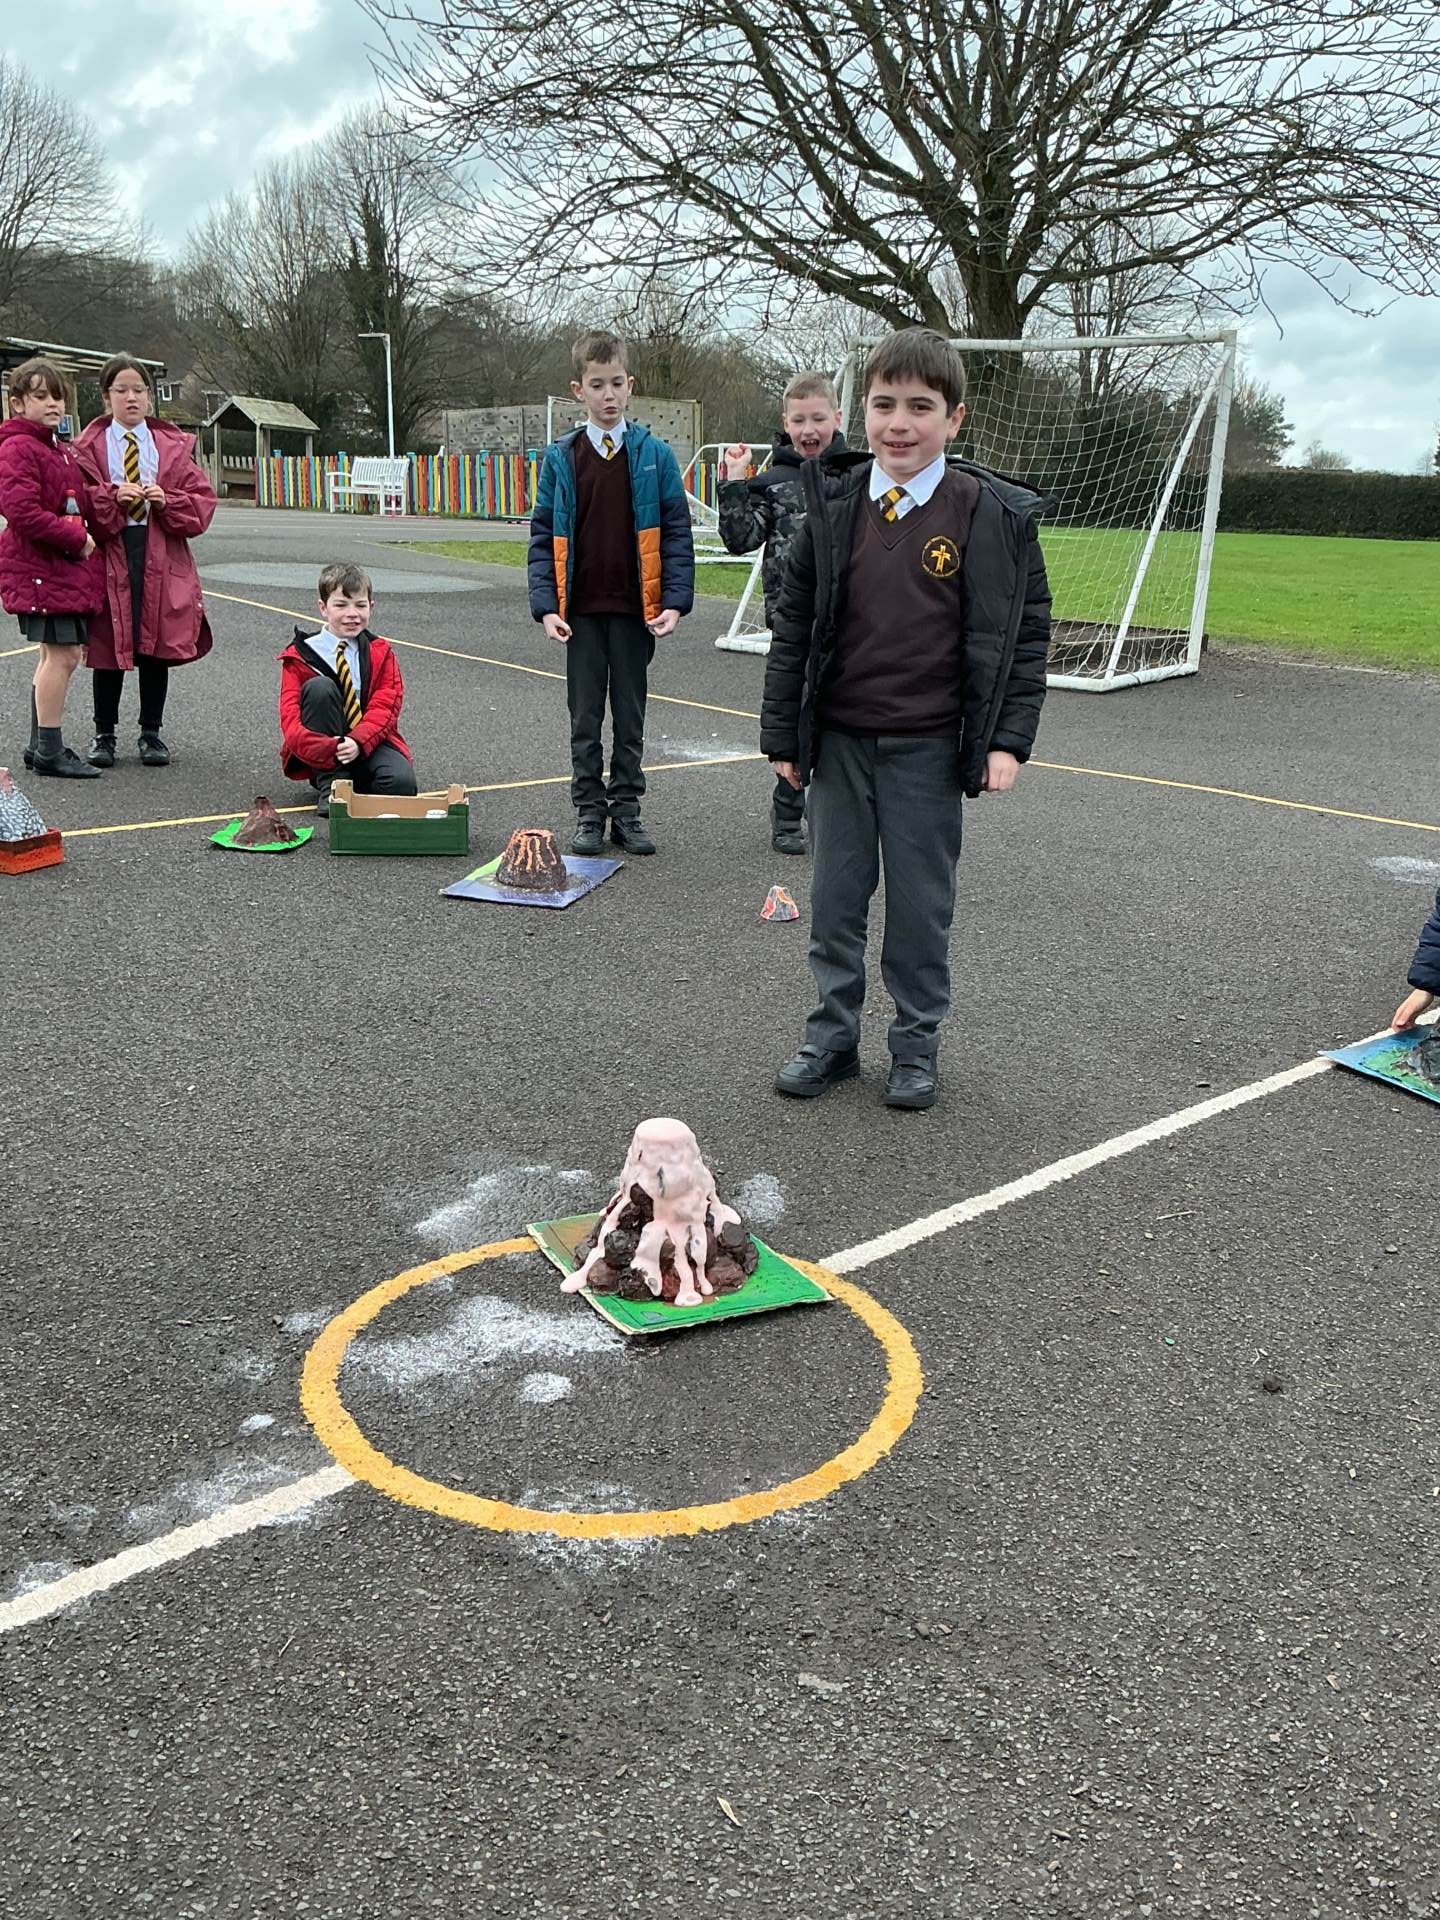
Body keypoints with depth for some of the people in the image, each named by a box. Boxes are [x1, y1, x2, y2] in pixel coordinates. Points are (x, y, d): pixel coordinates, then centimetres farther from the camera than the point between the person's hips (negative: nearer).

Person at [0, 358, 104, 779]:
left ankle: (41, 746, 24)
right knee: (60, 653, -11)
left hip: (67, 566, 10)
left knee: (62, 653, 14)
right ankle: (49, 751, -4)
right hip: (39, 567, -10)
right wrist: (78, 538, -16)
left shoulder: (61, 451, 19)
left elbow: (80, 506, 28)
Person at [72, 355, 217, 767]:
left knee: (158, 646, 6)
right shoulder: (88, 449, 4)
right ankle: (104, 734, 14)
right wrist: (112, 498, -18)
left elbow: (202, 500, 4)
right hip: (108, 555, -2)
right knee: (108, 647, 2)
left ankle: (151, 733, 17)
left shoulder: (173, 447, 9)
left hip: (162, 560, 2)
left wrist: (167, 501, -13)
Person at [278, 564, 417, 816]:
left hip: (366, 745, 1)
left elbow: (385, 706, -4)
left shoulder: (380, 653, 7)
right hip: (319, 755, 0)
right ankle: (330, 787, -23)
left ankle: (355, 784, 4)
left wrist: (358, 742, -23)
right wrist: (328, 748, -28)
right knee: (320, 686, -27)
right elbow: (290, 716, -8)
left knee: (401, 782, -31)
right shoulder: (301, 655, 1)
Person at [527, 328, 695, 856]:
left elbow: (677, 532, 0)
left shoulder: (654, 455, 0)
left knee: (630, 715, 9)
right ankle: (589, 813, 17)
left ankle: (626, 810, 19)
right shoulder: (560, 457, 3)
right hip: (581, 611, 1)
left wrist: (674, 602, -10)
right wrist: (546, 605, -7)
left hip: (636, 609, 0)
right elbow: (543, 538, 3)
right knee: (585, 718, 7)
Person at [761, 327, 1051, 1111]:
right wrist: (782, 734, 5)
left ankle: (916, 1044, 24)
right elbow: (792, 626, 6)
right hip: (837, 742, 3)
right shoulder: (834, 505, 0)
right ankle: (833, 1036, 26)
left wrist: (1009, 741, -7)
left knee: (922, 904, 8)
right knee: (835, 899, 11)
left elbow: (1027, 631, -1)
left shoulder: (994, 514, -6)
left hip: (928, 750, -2)